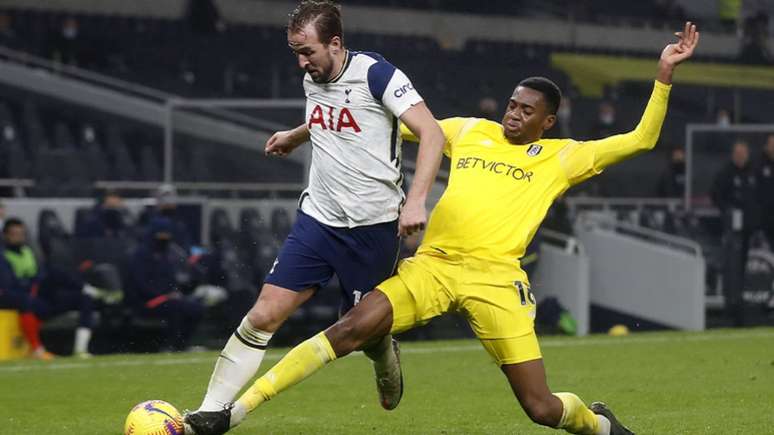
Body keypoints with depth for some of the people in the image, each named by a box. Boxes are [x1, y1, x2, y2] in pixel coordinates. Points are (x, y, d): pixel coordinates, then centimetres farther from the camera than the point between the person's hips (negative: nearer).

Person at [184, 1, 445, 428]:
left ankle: (386, 357, 43)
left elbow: (431, 132, -21)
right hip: (317, 217, 5)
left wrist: (415, 200, -30)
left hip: (372, 226, -5)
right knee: (264, 314, -8)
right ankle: (211, 413, -7)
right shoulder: (312, 80, 6)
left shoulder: (375, 74, -15)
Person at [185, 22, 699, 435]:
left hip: (495, 275, -2)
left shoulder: (561, 158, 10)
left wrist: (664, 76, 2)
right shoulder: (471, 132, 17)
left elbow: (640, 140, 10)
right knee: (352, 328, -20)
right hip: (434, 264, 2)